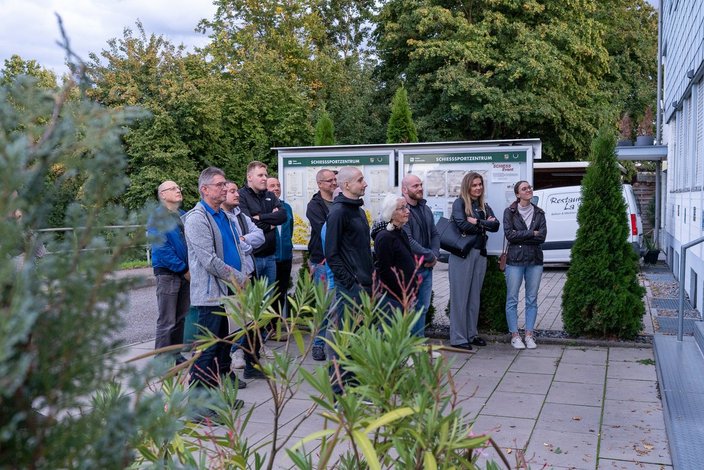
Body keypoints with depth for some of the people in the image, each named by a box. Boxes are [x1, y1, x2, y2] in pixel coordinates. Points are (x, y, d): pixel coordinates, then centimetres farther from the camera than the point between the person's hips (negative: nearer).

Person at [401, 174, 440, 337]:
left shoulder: (426, 210, 14)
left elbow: (435, 234, 16)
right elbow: (407, 241, -22)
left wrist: (435, 255, -3)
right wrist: (430, 256, -14)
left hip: (427, 268, 8)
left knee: (423, 308, 15)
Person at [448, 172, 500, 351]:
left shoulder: (484, 206, 16)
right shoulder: (459, 203, -2)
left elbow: (496, 226, 2)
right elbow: (462, 225, -18)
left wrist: (477, 222, -12)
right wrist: (485, 225, -5)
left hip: (480, 254, 6)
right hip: (462, 254, -6)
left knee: (474, 296, 11)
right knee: (460, 296, -4)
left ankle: (471, 334, 21)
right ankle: (458, 338, 1)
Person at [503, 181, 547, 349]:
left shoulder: (539, 212, 9)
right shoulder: (510, 212, 1)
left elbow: (542, 236, -3)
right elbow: (509, 234, -11)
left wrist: (520, 236, -9)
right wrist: (532, 233, -8)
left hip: (535, 260, 3)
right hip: (515, 260, -3)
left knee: (532, 299, 7)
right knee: (512, 299, -1)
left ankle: (529, 334, 15)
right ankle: (514, 335, 8)